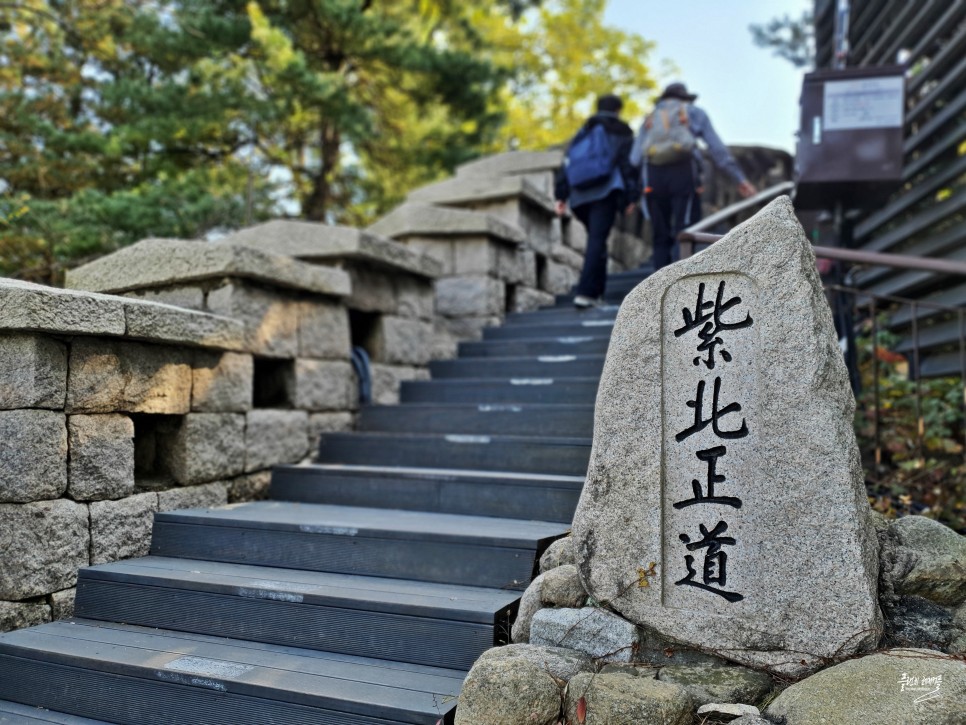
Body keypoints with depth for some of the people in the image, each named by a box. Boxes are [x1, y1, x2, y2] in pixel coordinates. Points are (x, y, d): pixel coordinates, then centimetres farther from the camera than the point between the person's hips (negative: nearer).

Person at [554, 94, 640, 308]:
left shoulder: (582, 133, 21)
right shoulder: (623, 134, 11)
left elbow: (566, 164, 14)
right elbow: (630, 165, 3)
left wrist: (561, 195, 13)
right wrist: (633, 196, 4)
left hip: (580, 196, 4)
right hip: (606, 194, -4)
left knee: (595, 240, 15)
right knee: (597, 241, -9)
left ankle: (596, 292, 12)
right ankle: (586, 292, -19)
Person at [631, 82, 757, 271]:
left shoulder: (649, 119, 28)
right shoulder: (695, 113, 21)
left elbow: (634, 160, 14)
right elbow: (718, 149, 11)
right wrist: (741, 180, 10)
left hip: (652, 178, 3)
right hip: (684, 173, -2)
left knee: (662, 239, 5)